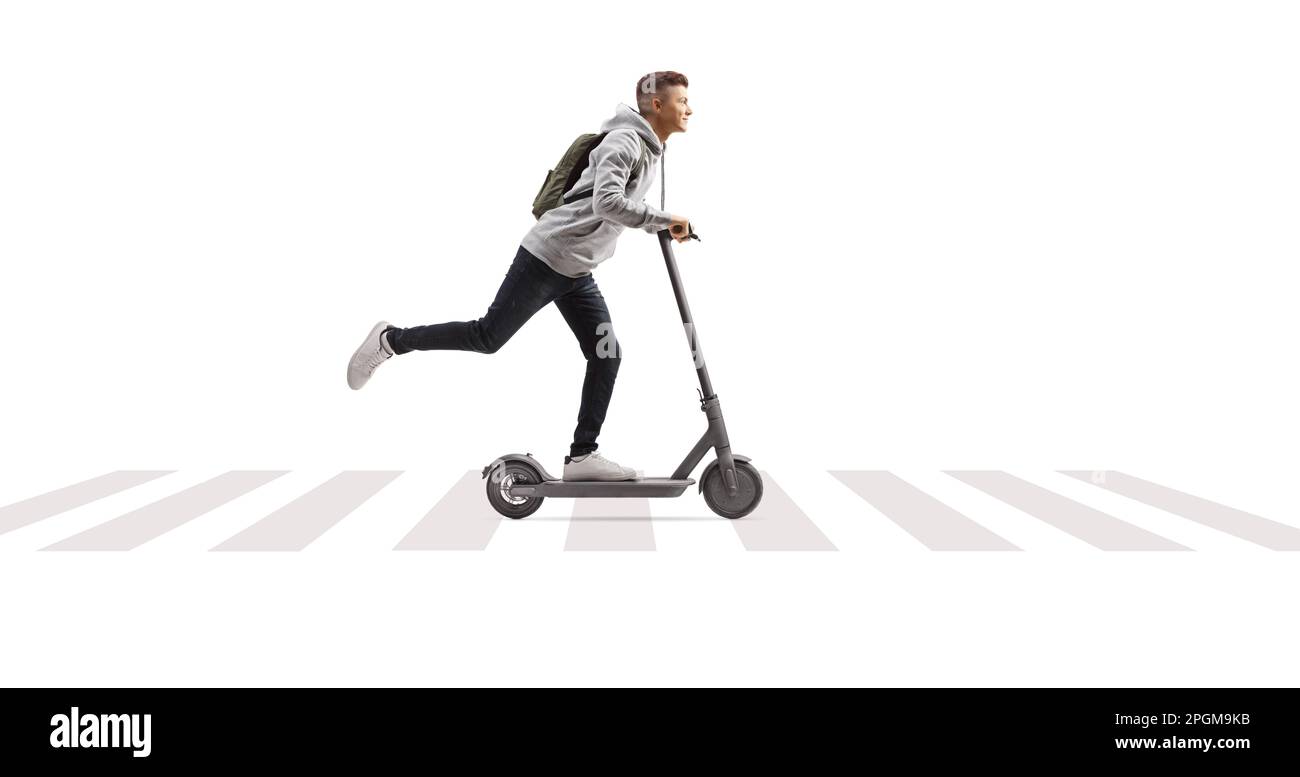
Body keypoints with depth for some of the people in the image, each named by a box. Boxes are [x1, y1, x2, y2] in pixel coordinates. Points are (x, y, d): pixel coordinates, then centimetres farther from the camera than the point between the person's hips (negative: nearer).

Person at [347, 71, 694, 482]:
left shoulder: (653, 150, 14)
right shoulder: (626, 141, -17)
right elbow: (607, 201, -32)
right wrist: (665, 220, -28)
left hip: (578, 271, 9)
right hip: (548, 255, -9)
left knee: (607, 355, 1)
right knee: (488, 336, -3)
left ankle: (582, 455, 4)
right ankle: (391, 340, 14)